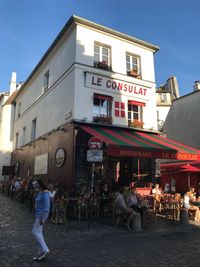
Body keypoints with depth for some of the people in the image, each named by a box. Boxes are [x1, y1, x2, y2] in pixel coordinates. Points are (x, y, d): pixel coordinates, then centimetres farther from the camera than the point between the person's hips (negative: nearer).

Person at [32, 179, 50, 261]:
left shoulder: (45, 194, -19)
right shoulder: (41, 192, 11)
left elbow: (46, 207, -22)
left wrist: (42, 218, -23)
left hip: (41, 215, -10)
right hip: (38, 214, 10)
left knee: (35, 231, -8)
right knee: (38, 232, 11)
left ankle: (44, 249, 1)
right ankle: (41, 253, 18)